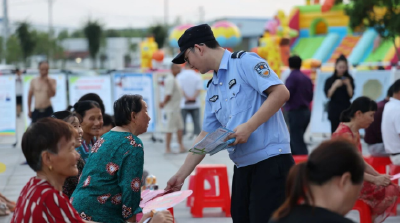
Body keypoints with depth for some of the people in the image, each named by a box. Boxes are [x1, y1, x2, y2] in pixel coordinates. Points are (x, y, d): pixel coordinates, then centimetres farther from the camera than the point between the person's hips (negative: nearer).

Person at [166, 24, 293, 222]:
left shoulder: (244, 62, -6)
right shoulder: (213, 89, 19)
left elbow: (281, 93, -16)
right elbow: (206, 136, 22)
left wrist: (248, 127, -21)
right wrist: (181, 175, 20)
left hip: (270, 161, -9)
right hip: (242, 167, 9)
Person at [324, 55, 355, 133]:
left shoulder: (349, 79, 6)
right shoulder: (330, 80, 3)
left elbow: (351, 95, 0)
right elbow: (328, 95, -5)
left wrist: (348, 84, -14)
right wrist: (335, 85, -17)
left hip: (346, 109, 1)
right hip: (334, 110, -1)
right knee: (335, 132, -4)